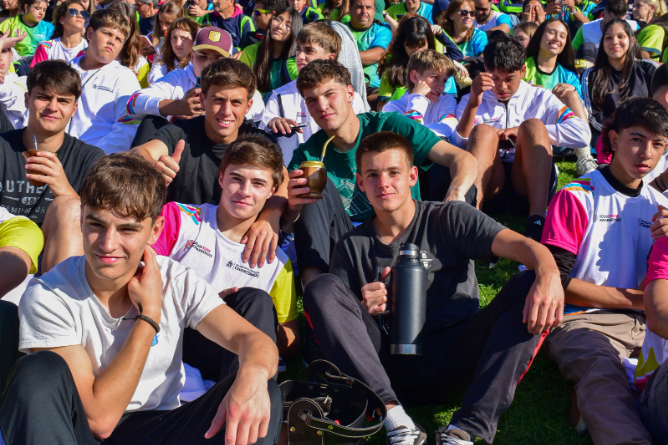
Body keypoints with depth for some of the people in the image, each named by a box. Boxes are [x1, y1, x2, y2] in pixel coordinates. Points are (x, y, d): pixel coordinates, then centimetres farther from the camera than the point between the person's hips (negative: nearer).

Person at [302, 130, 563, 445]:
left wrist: (549, 275, -31)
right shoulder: (352, 247, 15)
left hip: (455, 363, -1)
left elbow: (521, 244, -7)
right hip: (395, 374, 1)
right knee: (321, 288, -15)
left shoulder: (451, 219, 8)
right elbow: (333, 315, 15)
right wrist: (364, 311, -9)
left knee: (528, 286, -21)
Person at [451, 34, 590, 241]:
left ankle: (537, 222, -40)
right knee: (482, 131, -24)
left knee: (533, 125, -23)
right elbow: (458, 146, 1)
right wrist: (473, 104, -12)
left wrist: (525, 131, -2)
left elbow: (582, 134, 2)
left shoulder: (541, 98, 19)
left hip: (528, 184, 0)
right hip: (489, 183, 0)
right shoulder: (472, 101, 20)